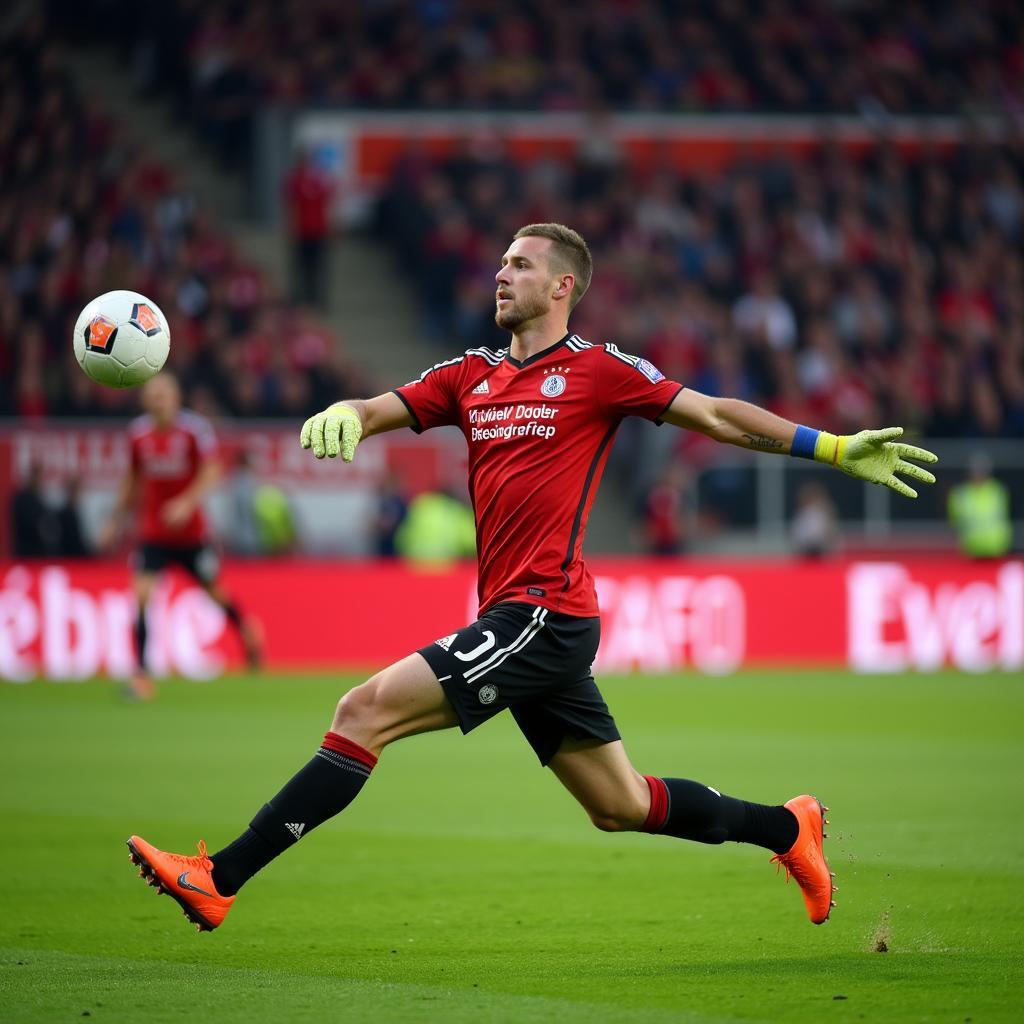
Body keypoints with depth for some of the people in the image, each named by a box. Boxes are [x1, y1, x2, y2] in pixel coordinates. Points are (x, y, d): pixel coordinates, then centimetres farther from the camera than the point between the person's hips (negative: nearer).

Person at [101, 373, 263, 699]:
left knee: (213, 589, 12)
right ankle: (140, 671, -11)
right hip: (152, 533, 2)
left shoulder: (195, 429, -11)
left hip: (191, 531, -2)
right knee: (142, 593, -14)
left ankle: (245, 627, 46)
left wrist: (187, 503, -31)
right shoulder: (138, 433, 0)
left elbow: (211, 473, -16)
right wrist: (117, 520, 15)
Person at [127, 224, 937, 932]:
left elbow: (716, 416, 2)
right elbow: (382, 410, 9)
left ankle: (220, 881, -14)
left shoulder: (598, 370, -2)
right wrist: (342, 416, -16)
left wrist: (834, 448, -2)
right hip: (520, 621, 8)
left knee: (365, 714, -15)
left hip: (544, 614, -8)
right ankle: (787, 828, 30)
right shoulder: (471, 376, 17)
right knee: (621, 806, 14)